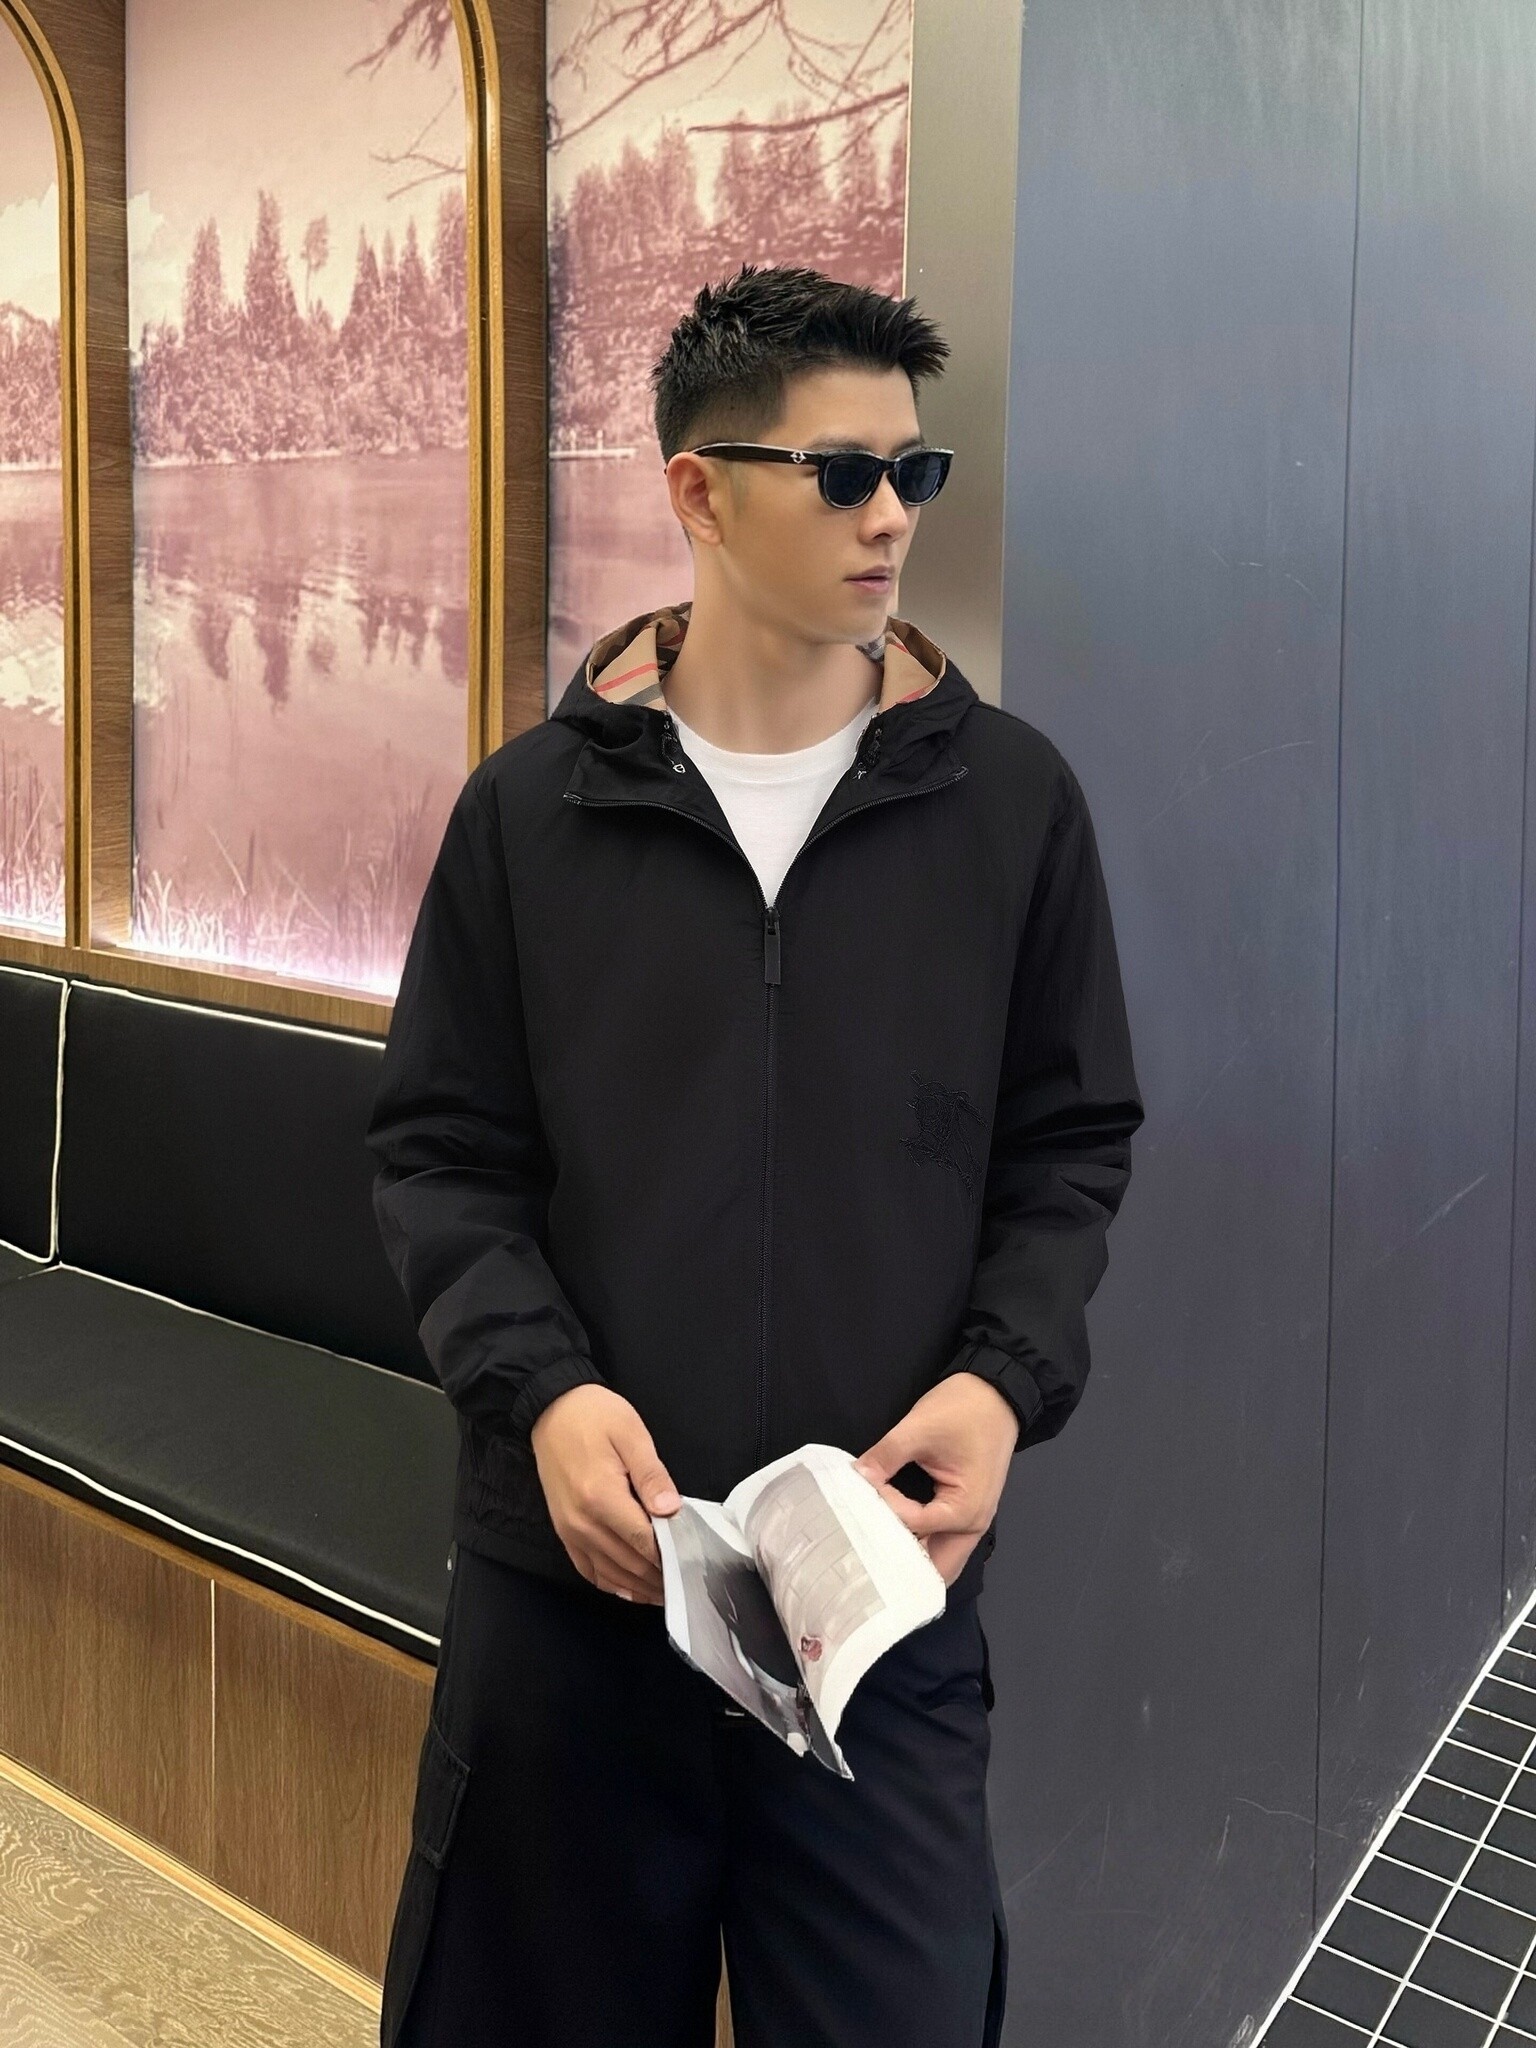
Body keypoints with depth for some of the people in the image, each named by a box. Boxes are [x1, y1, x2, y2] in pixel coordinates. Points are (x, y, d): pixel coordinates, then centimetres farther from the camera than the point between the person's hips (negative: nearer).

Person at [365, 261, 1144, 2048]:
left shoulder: (1011, 799, 1)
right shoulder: (532, 806, 0)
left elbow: (1070, 1144, 6)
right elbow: (441, 1155, 2)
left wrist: (1008, 1377, -10)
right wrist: (540, 1388, -13)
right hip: (573, 1575, 1)